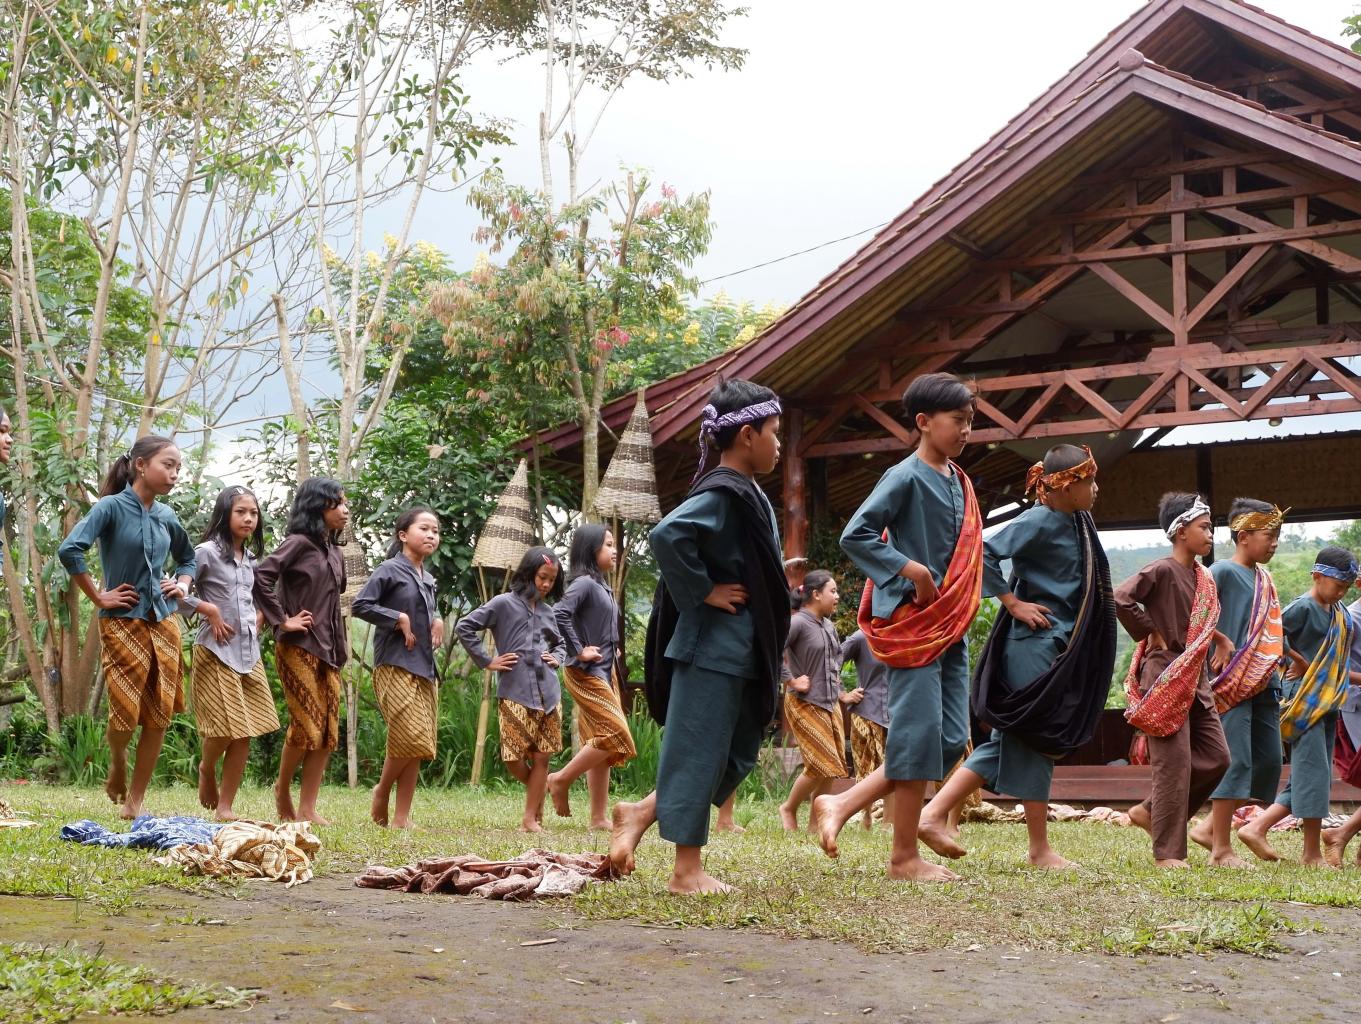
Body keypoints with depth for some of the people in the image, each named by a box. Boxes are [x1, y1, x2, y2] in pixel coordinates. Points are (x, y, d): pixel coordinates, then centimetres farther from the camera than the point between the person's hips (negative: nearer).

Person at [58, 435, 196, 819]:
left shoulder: (166, 516, 9)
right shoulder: (112, 506, -10)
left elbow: (188, 558, 28)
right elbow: (70, 549, -21)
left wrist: (182, 586, 9)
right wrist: (99, 598, -15)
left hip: (164, 624, 6)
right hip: (123, 623, -6)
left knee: (159, 716, 2)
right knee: (126, 711, -11)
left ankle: (134, 803, 12)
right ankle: (117, 763, 23)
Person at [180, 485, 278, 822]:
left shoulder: (250, 558, 14)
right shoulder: (207, 552, -7)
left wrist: (258, 617, 11)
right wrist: (208, 609, -14)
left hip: (248, 652, 7)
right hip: (216, 651, -7)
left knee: (245, 733, 2)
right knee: (225, 728, -8)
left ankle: (225, 807, 7)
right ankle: (207, 769, 25)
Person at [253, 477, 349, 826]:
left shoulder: (335, 553, 16)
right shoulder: (299, 543, -7)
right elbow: (262, 575, -20)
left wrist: (340, 644, 14)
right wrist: (282, 620, -16)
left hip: (329, 650, 7)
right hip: (299, 646, -7)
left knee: (328, 730, 2)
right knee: (307, 723, -8)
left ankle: (307, 809, 5)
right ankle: (282, 788, 16)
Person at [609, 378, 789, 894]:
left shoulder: (747, 495, 14)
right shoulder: (722, 494, -16)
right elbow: (667, 535, -31)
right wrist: (702, 592, -20)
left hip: (740, 652, 10)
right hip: (712, 647, -10)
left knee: (736, 755, 14)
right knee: (699, 753, -2)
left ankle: (641, 813, 20)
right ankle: (687, 869, 6)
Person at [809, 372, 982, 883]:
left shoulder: (959, 482, 15)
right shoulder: (906, 477, -10)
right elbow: (854, 536, -16)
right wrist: (912, 571, -21)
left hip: (951, 626, 9)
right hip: (913, 624, -8)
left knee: (952, 739, 6)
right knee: (919, 733, -6)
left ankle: (842, 804, 12)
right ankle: (905, 857, 2)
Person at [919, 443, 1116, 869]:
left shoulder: (1078, 522, 12)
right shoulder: (1038, 522, -14)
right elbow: (983, 554, -21)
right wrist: (1013, 603, -16)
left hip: (1061, 650, 9)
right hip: (1036, 646, -9)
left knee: (1011, 740, 8)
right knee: (1034, 741, -2)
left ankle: (934, 813, 9)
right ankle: (1040, 849, 6)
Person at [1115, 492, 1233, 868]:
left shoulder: (1203, 577, 14)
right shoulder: (1162, 571, -13)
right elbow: (1120, 599, -26)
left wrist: (1223, 641, 11)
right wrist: (1150, 634, -15)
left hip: (1196, 679, 9)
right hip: (1165, 678, -9)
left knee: (1216, 758, 6)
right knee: (1175, 762, -7)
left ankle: (1150, 811, 19)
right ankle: (1168, 852, -1)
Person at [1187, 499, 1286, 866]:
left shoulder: (1265, 579, 16)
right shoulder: (1222, 572, -8)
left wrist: (1274, 675, 15)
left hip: (1263, 683, 8)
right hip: (1231, 681, -8)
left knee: (1269, 760, 7)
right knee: (1236, 760, -10)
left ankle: (1211, 827, 17)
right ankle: (1221, 850, -4)